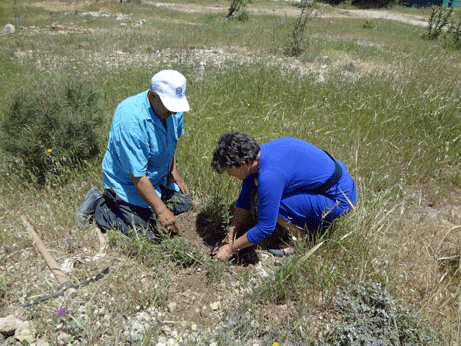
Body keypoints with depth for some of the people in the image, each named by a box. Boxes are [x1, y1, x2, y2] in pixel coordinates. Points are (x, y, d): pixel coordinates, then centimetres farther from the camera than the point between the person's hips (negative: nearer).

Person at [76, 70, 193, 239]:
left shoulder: (173, 110, -10)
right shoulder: (130, 119, -34)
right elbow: (136, 175, -32)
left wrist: (173, 170, 5)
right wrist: (161, 211, -28)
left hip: (158, 176, 8)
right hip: (127, 180, -7)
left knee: (184, 203, 6)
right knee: (146, 232, -13)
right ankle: (97, 204, 6)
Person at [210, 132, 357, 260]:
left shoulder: (269, 176, -32)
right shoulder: (255, 156, -3)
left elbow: (265, 228, -22)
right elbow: (244, 200, 7)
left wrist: (230, 249, -9)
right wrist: (230, 237, 7)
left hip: (339, 200, -9)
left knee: (273, 202, -22)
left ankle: (300, 240, 1)